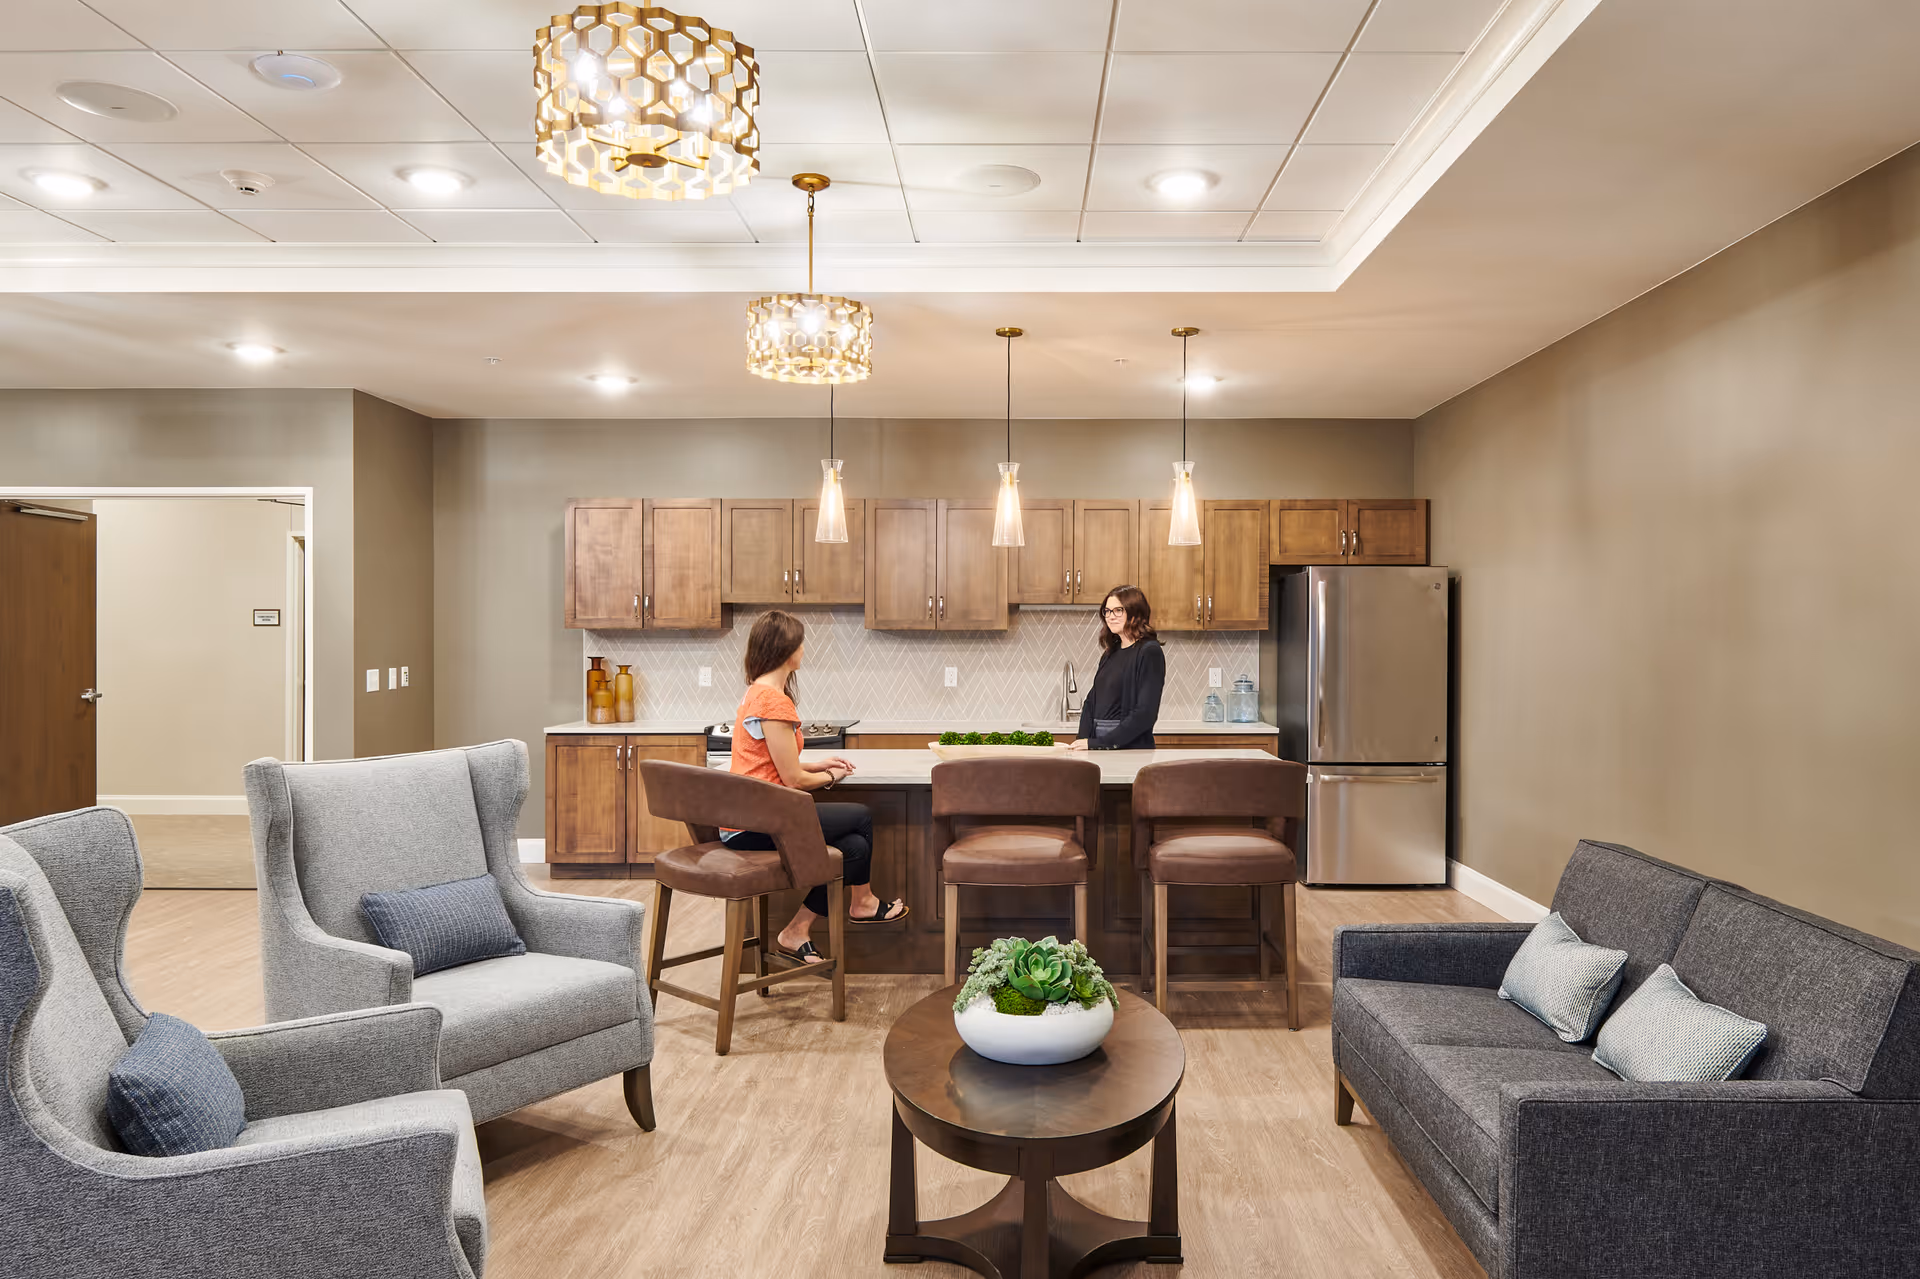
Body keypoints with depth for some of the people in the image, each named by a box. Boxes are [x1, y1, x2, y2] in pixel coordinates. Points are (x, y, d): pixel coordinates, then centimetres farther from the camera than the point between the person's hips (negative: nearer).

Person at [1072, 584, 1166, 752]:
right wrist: (1082, 741, -4)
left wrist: (1098, 744, -16)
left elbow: (1146, 713, -15)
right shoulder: (1110, 653, 13)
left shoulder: (1150, 652, -8)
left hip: (1131, 749, -6)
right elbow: (1092, 701, 12)